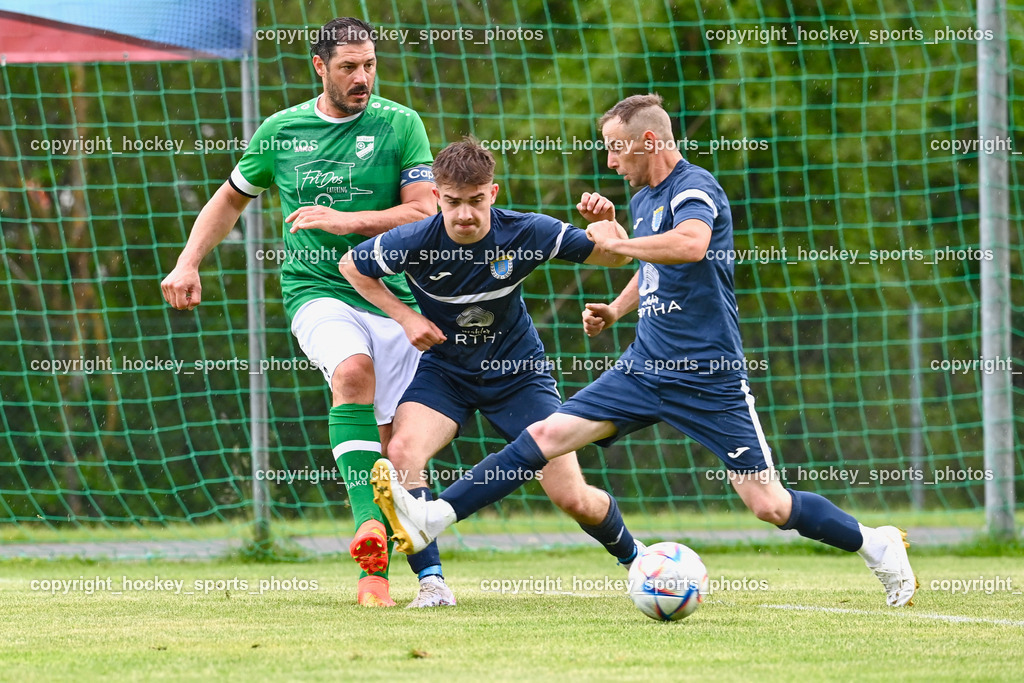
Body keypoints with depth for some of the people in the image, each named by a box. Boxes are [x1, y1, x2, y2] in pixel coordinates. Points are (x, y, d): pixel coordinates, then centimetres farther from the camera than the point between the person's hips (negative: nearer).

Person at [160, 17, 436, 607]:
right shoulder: (281, 131, 7)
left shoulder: (401, 125, 1)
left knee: (393, 440, -1)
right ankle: (367, 521, -43)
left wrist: (345, 220, -15)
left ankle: (375, 574, 11)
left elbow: (425, 213, -6)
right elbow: (232, 198, 22)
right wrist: (189, 263, 11)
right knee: (353, 370, -33)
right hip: (316, 289, -1)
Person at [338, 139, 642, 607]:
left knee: (573, 499, -4)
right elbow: (352, 266, -3)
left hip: (518, 372, 0)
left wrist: (606, 224, -32)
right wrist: (404, 316, -12)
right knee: (403, 451, -30)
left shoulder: (525, 233, -21)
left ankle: (634, 558, 27)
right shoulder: (415, 242, -23)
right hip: (443, 370, 0)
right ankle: (431, 582, -23)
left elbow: (613, 257, -10)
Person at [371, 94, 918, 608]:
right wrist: (615, 311, 15)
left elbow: (691, 245, -37)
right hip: (644, 368, 7)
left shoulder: (694, 188, -14)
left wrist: (617, 243, -24)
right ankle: (431, 520, -10)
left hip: (709, 375, -7)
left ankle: (878, 546, 13)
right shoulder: (642, 200, 13)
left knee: (769, 506, -7)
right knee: (545, 436, -6)